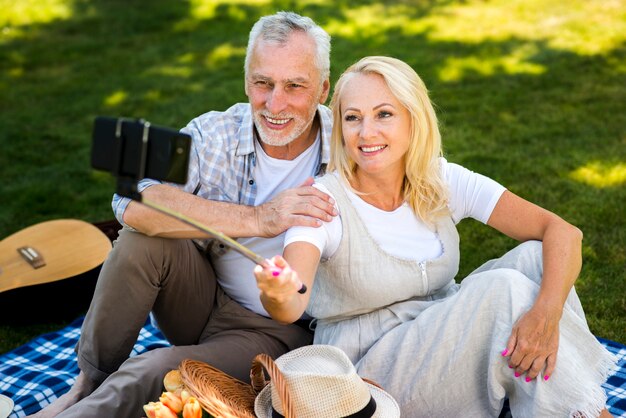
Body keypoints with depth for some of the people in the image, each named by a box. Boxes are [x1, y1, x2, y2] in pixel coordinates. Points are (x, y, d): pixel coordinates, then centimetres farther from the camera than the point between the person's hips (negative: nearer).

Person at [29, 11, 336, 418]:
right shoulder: (214, 134, -12)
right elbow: (133, 201, -30)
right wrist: (257, 219, -37)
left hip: (274, 332, -3)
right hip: (203, 300, 3)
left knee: (154, 374, -28)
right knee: (143, 238, -24)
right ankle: (89, 384, -5)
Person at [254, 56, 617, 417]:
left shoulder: (444, 183, -7)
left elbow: (564, 233, -14)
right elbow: (291, 309, -33)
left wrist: (546, 313, -33)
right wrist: (277, 295, -58)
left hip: (445, 344, 5)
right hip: (367, 371, -4)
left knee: (533, 258, -17)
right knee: (507, 289, -26)